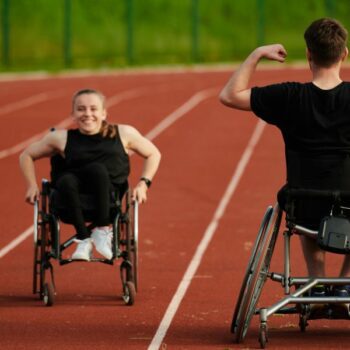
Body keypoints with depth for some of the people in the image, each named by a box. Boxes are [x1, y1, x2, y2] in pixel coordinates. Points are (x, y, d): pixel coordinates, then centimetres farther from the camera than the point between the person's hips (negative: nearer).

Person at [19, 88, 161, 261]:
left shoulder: (123, 134, 6)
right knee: (66, 180, -35)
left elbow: (153, 154, 19)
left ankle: (102, 230, -25)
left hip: (109, 198, -1)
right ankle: (83, 239, -29)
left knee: (97, 169, -33)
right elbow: (26, 156, 16)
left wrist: (143, 183, 6)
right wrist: (32, 186, 5)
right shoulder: (62, 138, 5)